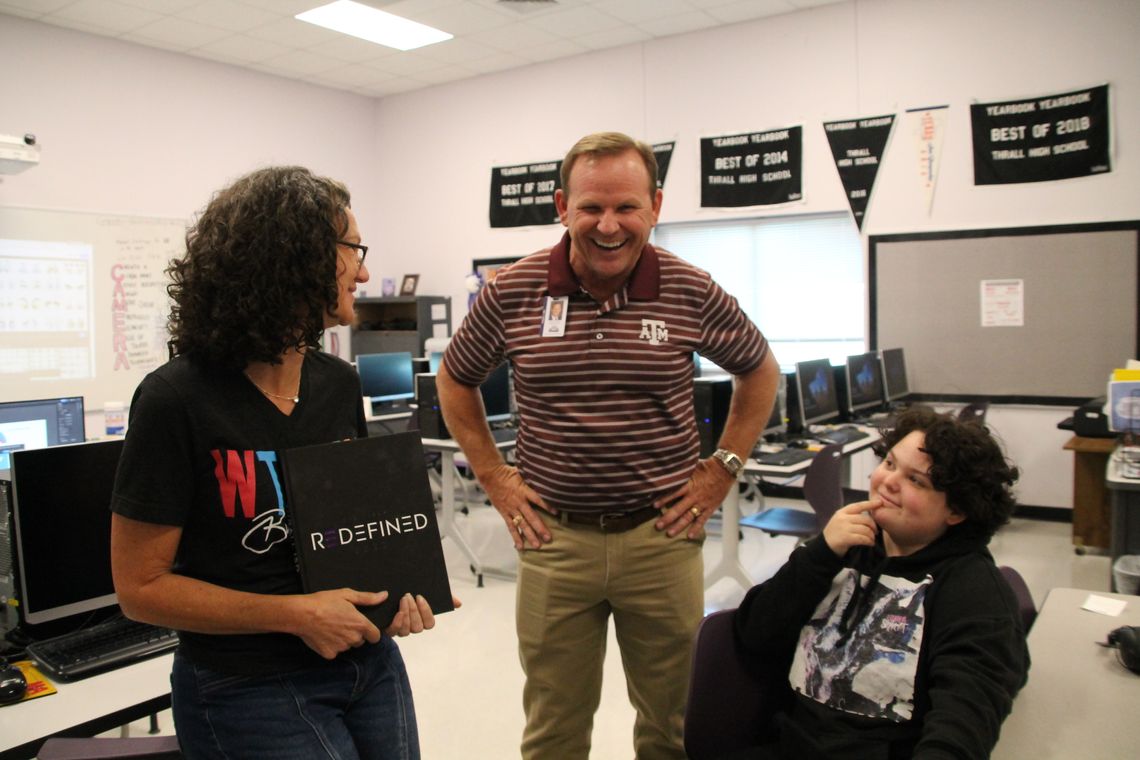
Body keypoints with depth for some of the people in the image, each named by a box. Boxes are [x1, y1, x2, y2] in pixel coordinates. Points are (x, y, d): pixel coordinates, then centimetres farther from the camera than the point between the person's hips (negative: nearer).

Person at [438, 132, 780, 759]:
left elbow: (759, 370, 11)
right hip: (554, 536, 0)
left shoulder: (691, 292, -5)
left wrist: (722, 470, 4)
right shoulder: (512, 292, -5)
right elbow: (455, 380, 11)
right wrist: (493, 478, 4)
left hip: (661, 534, 0)